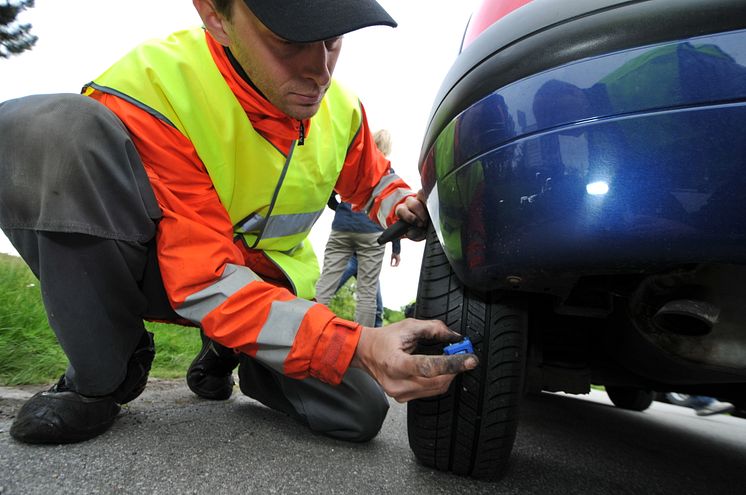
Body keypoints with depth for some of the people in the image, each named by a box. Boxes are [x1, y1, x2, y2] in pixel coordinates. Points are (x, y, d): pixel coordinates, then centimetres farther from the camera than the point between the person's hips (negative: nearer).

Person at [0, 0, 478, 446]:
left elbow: (372, 179, 14)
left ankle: (227, 353, 18)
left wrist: (406, 207, -11)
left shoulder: (341, 106, -9)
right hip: (166, 274, -3)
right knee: (52, 127, -30)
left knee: (359, 413, -11)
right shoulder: (149, 90, -27)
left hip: (274, 281, 4)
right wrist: (358, 347, -41)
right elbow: (205, 281, -31)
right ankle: (102, 375, -9)